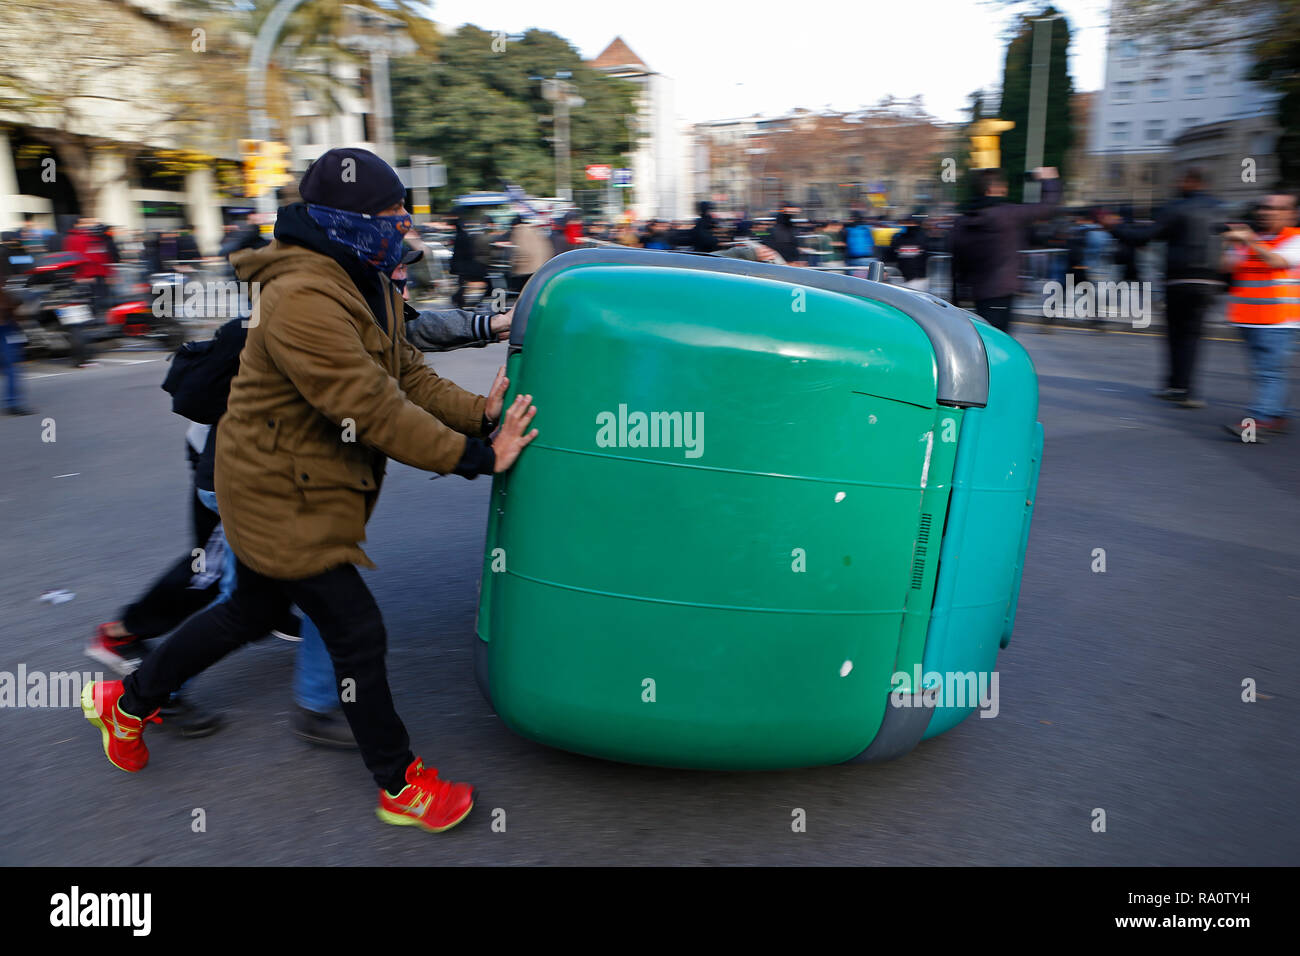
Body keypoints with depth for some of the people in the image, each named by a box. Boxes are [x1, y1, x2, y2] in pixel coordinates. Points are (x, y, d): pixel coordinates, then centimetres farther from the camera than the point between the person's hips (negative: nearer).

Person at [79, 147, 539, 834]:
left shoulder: (367, 287, 6)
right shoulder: (302, 300, -29)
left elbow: (407, 374, 3)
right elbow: (373, 410, -32)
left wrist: (478, 413, -12)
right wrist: (473, 457, -28)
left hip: (292, 488, 11)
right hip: (281, 496, -11)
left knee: (250, 612, 25)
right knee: (357, 633, -2)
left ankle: (128, 700, 47)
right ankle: (399, 785, 18)